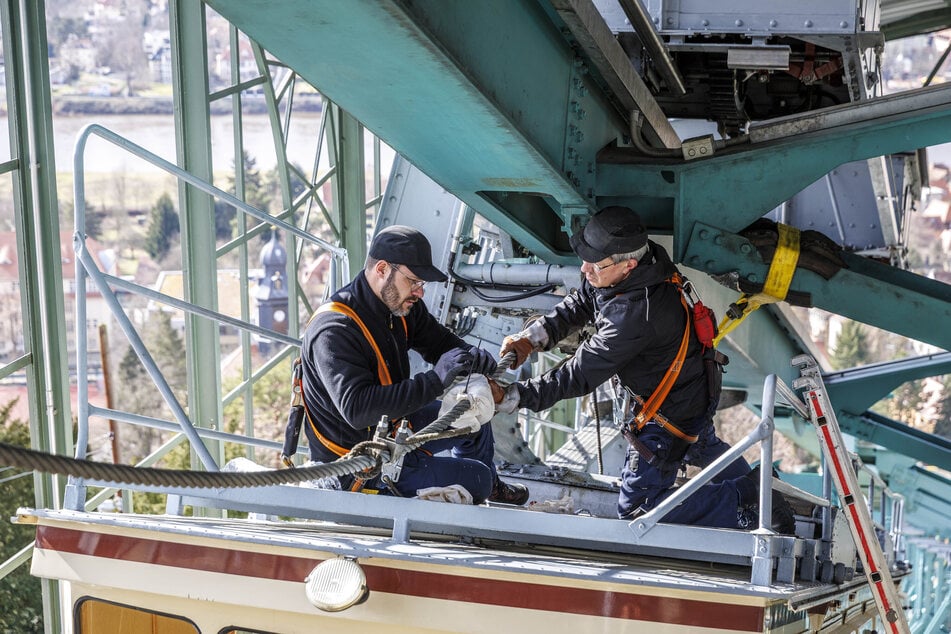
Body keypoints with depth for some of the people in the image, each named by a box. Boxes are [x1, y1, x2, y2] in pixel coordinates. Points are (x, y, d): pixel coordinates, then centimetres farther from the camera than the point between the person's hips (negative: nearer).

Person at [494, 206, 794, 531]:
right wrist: (534, 336, -16)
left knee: (635, 508, 5)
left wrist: (510, 397, -34)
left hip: (671, 413, -9)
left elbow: (580, 376, -35)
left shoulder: (636, 315, -42)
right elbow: (579, 303, -1)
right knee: (701, 445, 39)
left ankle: (742, 504, 5)